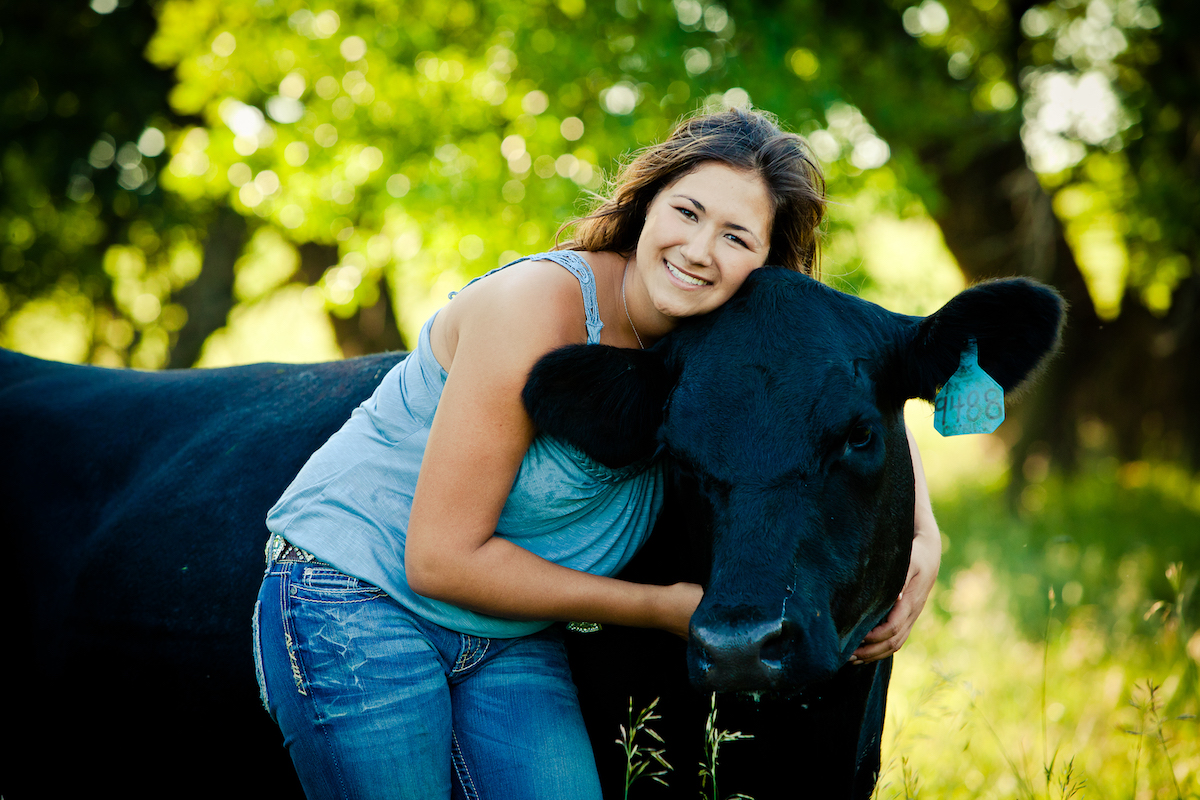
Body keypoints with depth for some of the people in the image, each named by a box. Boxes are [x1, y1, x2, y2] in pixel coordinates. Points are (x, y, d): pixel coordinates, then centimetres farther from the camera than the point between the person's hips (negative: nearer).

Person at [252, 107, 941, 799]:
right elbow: (441, 559, -25)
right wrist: (660, 607, -19)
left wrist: (923, 536, -9)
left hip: (511, 639, 6)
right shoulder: (538, 303, -25)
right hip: (359, 592, -6)